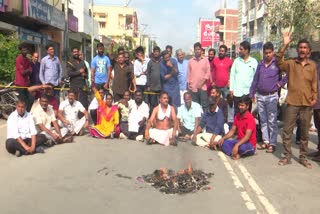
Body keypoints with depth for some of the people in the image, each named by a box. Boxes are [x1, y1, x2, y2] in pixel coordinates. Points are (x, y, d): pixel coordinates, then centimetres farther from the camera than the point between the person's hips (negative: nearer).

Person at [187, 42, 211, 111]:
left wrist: (202, 82, -10)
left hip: (203, 87, -1)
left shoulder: (205, 60, 4)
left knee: (204, 105, 0)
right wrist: (188, 84, 3)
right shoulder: (190, 61, 8)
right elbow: (189, 74, 9)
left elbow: (208, 72, 0)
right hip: (193, 87, 1)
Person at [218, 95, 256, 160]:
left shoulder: (250, 118, -19)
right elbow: (232, 131, 9)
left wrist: (237, 145, -40)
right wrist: (223, 138, -8)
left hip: (249, 145, -7)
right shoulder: (237, 116, 5)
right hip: (239, 141, 7)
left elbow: (247, 136, -28)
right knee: (222, 143, -13)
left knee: (242, 147, -40)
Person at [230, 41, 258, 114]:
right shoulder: (236, 60, 4)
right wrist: (231, 88, 0)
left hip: (248, 92, -1)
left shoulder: (254, 62, 0)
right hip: (237, 92, 1)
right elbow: (232, 75, 5)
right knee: (237, 113, 6)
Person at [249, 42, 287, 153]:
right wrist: (251, 94, 11)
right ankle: (266, 141, 20)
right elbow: (255, 80, 13)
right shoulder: (260, 64, 10)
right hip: (260, 96, 5)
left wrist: (282, 82, -10)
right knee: (263, 120, 11)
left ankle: (272, 144, 5)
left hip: (272, 96, -5)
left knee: (272, 121, -1)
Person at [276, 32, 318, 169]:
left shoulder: (313, 65, 7)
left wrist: (315, 98, 0)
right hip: (292, 102, -2)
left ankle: (303, 157, 22)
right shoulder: (290, 63, 1)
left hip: (307, 104, 2)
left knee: (305, 132, 10)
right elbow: (278, 62, -18)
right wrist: (285, 45, -23)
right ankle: (287, 156, 13)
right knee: (287, 131, 1)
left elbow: (314, 83, 10)